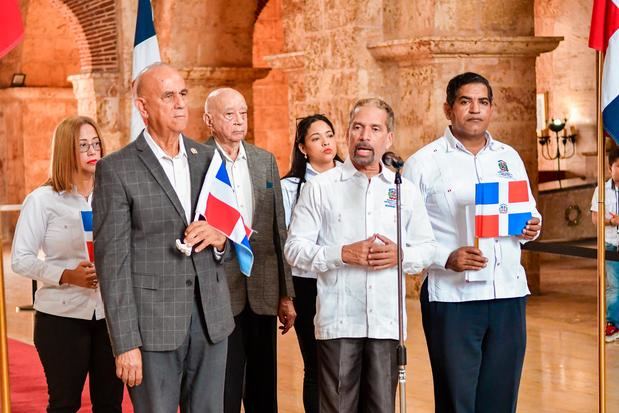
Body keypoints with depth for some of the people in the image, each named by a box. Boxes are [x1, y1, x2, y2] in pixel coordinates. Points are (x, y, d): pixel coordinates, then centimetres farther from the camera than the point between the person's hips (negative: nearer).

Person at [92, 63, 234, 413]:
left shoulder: (208, 159, 10)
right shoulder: (116, 170, -5)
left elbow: (232, 235, 18)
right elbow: (113, 261, -8)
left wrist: (220, 238, -7)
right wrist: (125, 344, -12)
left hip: (211, 318, 5)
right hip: (152, 324, -4)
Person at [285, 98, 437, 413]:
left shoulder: (406, 191, 11)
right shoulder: (320, 187, 2)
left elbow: (427, 248, 12)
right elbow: (295, 248, -2)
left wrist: (400, 255, -9)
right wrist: (343, 254, -15)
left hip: (387, 322, 2)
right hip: (338, 321, -2)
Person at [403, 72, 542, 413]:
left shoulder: (509, 158, 12)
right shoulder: (423, 163, -2)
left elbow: (529, 212, 22)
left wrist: (531, 227, -2)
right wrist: (446, 258, -20)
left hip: (509, 294, 4)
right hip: (452, 296, -4)